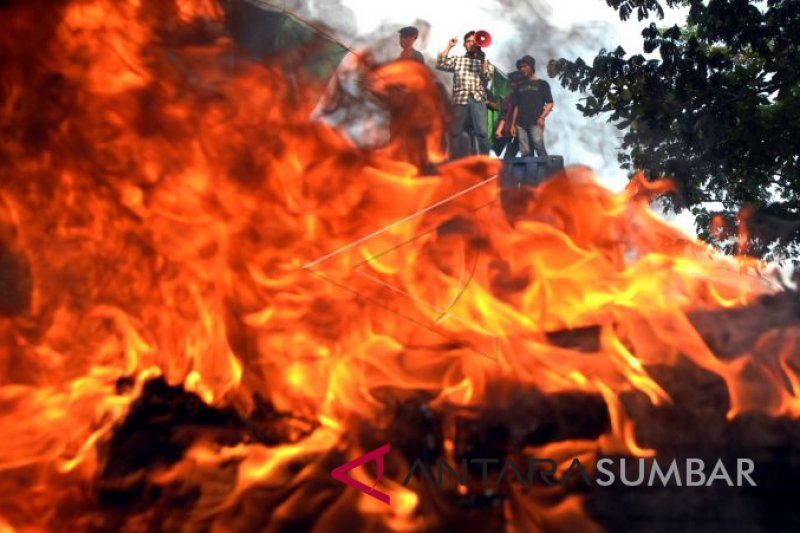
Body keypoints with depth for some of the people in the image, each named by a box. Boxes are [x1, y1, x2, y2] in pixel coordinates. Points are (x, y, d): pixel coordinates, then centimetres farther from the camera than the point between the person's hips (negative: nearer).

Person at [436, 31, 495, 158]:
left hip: (478, 100, -1)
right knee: (455, 132, 0)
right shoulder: (457, 60, 17)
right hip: (460, 99, 1)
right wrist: (449, 47, 0)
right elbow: (440, 65, 2)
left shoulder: (485, 62, 17)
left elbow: (488, 77, 1)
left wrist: (482, 59, -7)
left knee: (482, 132, -11)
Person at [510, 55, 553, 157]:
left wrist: (542, 117, -13)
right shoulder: (520, 86, 22)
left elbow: (549, 103, 3)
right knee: (525, 152, -2)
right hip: (521, 124, 4)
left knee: (538, 145, -23)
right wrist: (513, 124, 12)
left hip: (535, 123, -4)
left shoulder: (542, 84, 10)